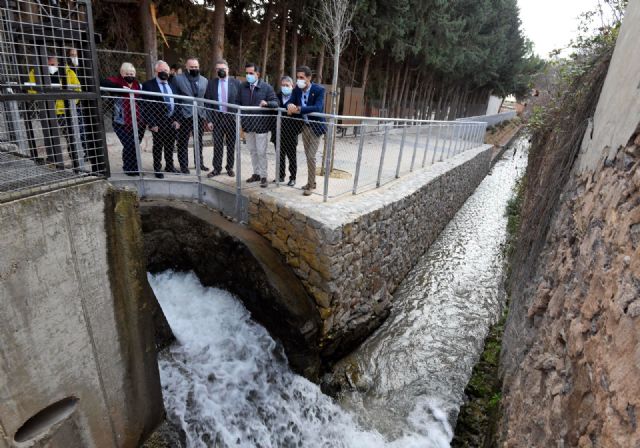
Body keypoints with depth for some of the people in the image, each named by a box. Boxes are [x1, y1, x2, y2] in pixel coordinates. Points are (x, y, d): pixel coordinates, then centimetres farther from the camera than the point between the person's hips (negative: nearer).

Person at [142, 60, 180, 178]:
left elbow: (176, 103, 13)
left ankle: (169, 166, 29)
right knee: (158, 146, 5)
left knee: (170, 146, 14)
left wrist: (176, 119, 3)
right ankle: (157, 169, 16)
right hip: (158, 122, -5)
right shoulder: (148, 85, -6)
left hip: (171, 121, 5)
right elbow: (146, 106, -10)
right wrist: (152, 123, -15)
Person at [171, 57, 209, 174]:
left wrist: (207, 116, 4)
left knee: (199, 142, 12)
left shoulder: (205, 80, 10)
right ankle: (184, 165, 13)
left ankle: (200, 163, 24)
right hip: (184, 116, -3)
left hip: (200, 116, 3)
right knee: (183, 142, 4)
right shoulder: (178, 79, 0)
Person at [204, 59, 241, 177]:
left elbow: (240, 101, 1)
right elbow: (207, 103, 3)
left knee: (231, 145, 7)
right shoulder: (211, 83, 4)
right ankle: (217, 168, 12)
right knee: (217, 145, 3)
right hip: (217, 118, 1)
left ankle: (230, 167, 19)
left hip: (232, 118, 0)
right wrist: (209, 120, -4)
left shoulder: (236, 83, 2)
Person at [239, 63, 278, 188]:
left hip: (261, 125, -5)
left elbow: (276, 102, -9)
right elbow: (239, 104, 13)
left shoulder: (266, 87, -5)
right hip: (248, 125, 5)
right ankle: (256, 173, 25)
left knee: (261, 152, -2)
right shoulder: (243, 87, 6)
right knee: (252, 151, 13)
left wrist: (267, 103, -29)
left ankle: (263, 176, 7)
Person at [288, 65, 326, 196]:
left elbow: (318, 108, -30)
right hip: (304, 126, 6)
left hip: (315, 126, -6)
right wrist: (290, 107, -27)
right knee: (308, 156, 13)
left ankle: (310, 185, 2)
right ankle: (312, 182, 26)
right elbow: (290, 102, -2)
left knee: (311, 156, -9)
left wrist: (298, 109, -37)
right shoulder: (297, 89, 0)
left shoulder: (319, 90, -17)